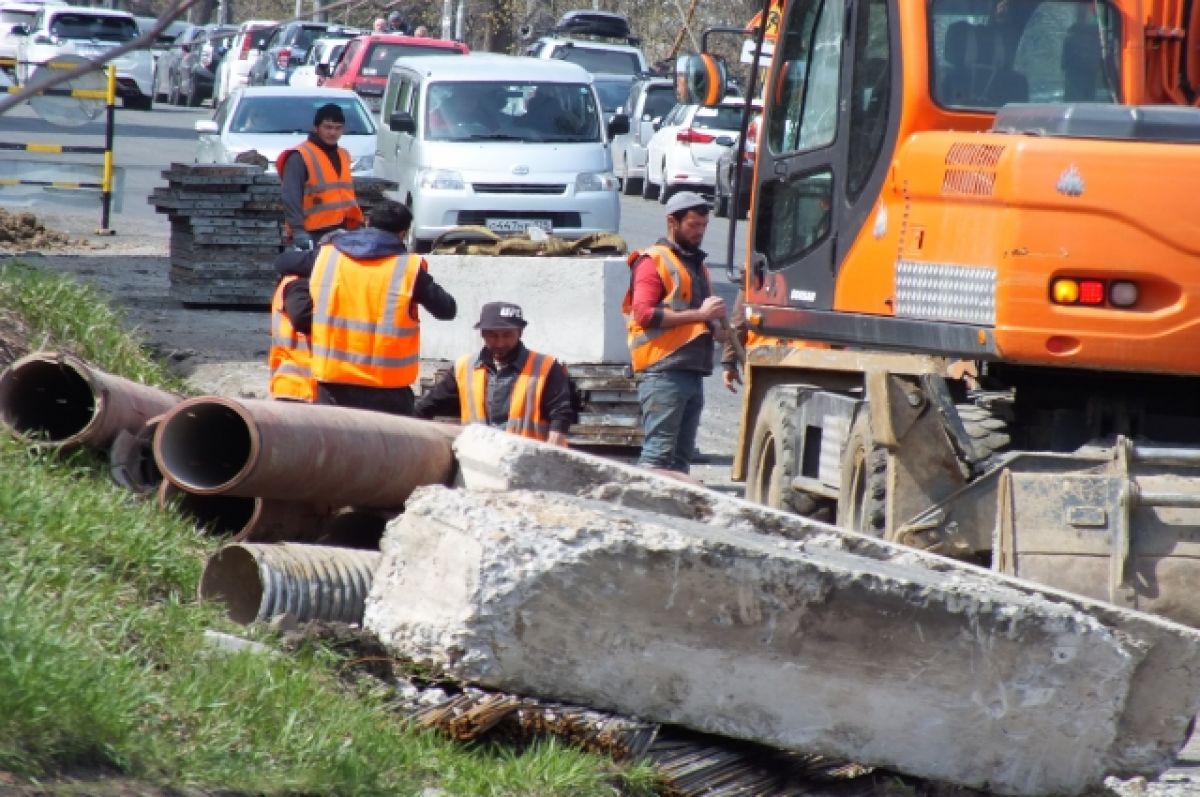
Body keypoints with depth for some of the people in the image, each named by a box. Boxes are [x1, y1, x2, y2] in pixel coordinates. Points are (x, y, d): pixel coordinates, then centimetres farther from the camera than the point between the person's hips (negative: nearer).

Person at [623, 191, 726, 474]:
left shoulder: (697, 264, 24)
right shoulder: (653, 262, -3)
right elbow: (644, 313, -14)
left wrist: (714, 327, 11)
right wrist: (699, 314, -16)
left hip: (692, 372, 9)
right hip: (664, 371, -9)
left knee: (682, 455, 8)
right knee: (659, 450, -13)